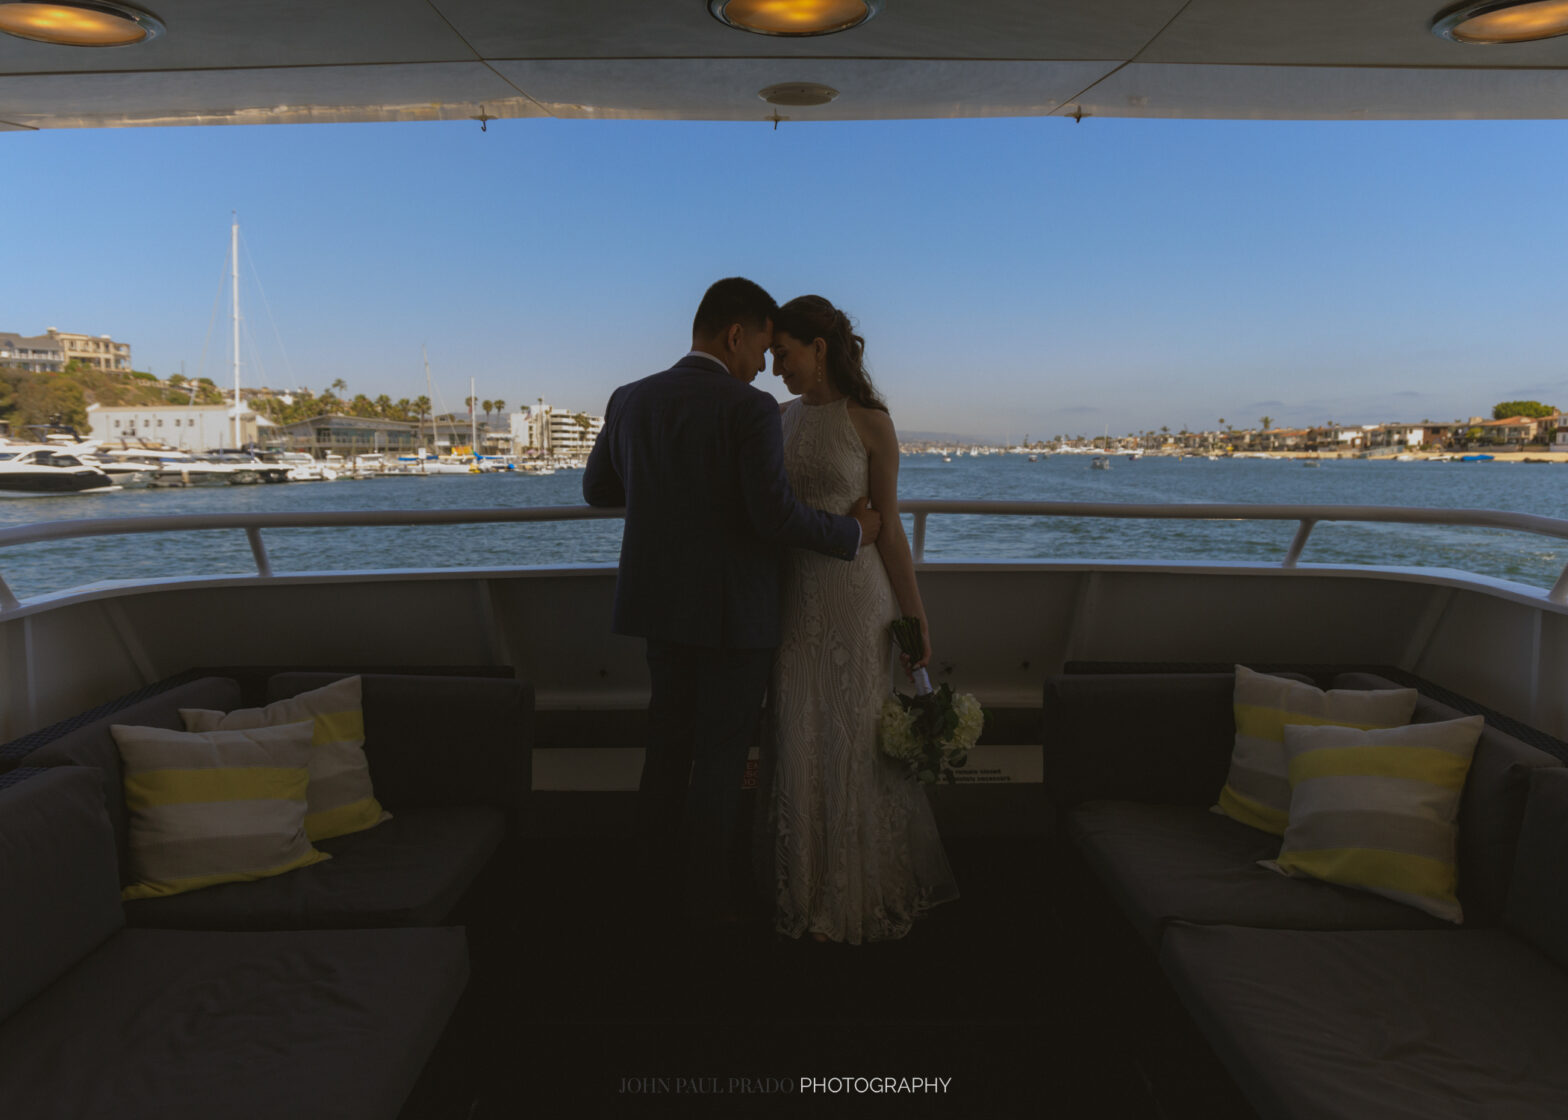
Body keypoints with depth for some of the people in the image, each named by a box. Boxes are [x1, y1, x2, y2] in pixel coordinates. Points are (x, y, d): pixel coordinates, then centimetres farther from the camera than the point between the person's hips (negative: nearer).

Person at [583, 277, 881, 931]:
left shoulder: (629, 400, 2)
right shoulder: (751, 409, -16)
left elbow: (597, 490, 12)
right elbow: (776, 516, -23)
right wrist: (852, 532, -8)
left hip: (659, 604, 6)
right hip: (732, 610, -6)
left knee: (667, 741, 19)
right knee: (721, 754, 8)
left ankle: (660, 878, 35)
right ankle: (711, 899, 22)